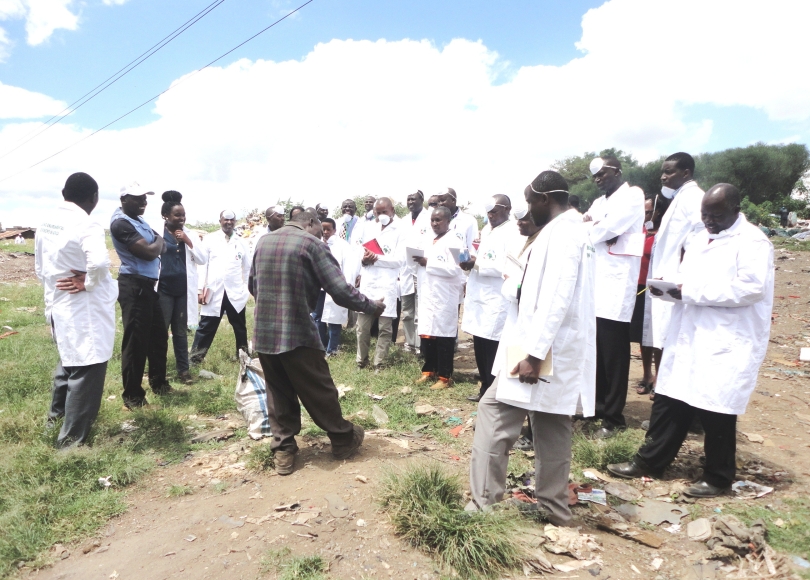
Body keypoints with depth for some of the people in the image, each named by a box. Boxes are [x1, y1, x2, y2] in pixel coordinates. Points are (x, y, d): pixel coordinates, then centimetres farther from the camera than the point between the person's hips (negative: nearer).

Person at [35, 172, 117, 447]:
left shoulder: (46, 223, 6)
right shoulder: (86, 225, -19)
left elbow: (39, 267, 13)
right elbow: (99, 262, -37)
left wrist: (53, 291, 19)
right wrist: (87, 283, -20)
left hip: (58, 306, 9)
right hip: (84, 309, -8)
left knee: (69, 361, 28)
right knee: (86, 370, 3)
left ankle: (57, 411, 48)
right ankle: (72, 438, 12)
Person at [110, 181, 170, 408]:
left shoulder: (138, 219, 15)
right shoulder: (121, 222, -16)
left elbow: (160, 246, 16)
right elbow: (149, 251, -20)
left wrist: (158, 243, -5)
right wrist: (158, 241, -2)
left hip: (148, 284, 10)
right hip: (134, 286, -10)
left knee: (158, 335, 18)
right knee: (136, 340, -2)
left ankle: (158, 382, 33)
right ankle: (132, 395, 9)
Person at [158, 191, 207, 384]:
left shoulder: (189, 234, 8)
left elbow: (202, 260, 3)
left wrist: (188, 242, -9)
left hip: (183, 291, 4)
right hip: (163, 290, -3)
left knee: (181, 331, 11)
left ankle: (183, 369, 18)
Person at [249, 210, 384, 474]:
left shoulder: (263, 242, 10)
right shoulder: (312, 244, -9)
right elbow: (340, 290, -15)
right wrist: (372, 306, 0)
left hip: (264, 332, 6)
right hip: (297, 333, -5)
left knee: (278, 394, 17)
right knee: (320, 391, 10)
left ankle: (283, 451, 23)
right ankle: (343, 439, 26)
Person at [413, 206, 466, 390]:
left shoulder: (454, 241, -8)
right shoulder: (430, 241, 18)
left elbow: (454, 269, -21)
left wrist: (428, 263, -17)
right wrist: (419, 261, 4)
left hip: (444, 297, -7)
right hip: (428, 295, 8)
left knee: (444, 337, -1)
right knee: (426, 334, 10)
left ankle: (445, 376, 9)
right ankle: (429, 371, 24)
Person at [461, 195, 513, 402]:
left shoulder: (511, 233, -10)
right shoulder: (491, 232, 19)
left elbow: (507, 267, -20)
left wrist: (477, 264, -19)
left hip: (496, 302, -8)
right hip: (480, 299, 8)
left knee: (492, 351, -2)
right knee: (480, 349, 12)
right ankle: (486, 389, 25)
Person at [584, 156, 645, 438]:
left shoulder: (633, 195, -3)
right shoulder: (599, 202, 21)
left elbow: (607, 229, -15)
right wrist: (591, 226, -8)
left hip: (615, 284, -7)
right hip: (594, 284, 7)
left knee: (613, 356, 0)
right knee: (596, 353, 12)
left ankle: (613, 417, 10)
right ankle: (597, 405, 25)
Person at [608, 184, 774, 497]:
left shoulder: (753, 242, -9)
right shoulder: (700, 239, 15)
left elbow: (751, 288, -21)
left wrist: (692, 292, -21)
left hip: (725, 344, -7)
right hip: (687, 338, 8)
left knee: (716, 411, 3)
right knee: (668, 401, 11)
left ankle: (717, 477, 23)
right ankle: (649, 461, 24)